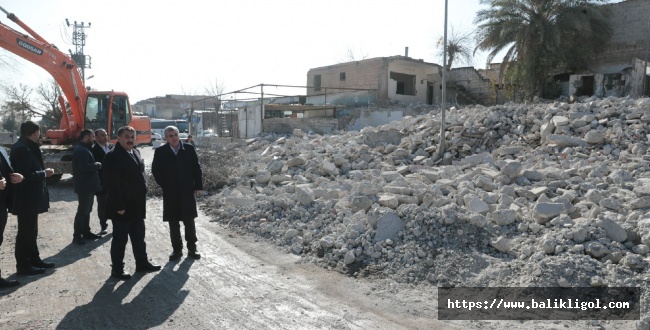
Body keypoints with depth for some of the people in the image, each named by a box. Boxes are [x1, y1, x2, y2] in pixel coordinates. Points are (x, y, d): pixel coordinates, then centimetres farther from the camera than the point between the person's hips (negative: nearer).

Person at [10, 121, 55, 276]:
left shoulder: (27, 147, 11)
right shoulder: (23, 148, -19)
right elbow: (25, 175, -25)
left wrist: (42, 171, 3)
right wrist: (44, 173, -14)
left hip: (30, 197, 10)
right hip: (26, 198, -10)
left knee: (31, 231, 18)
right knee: (25, 232, 0)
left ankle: (34, 260, 28)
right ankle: (23, 265, 10)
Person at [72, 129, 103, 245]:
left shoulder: (84, 149, 16)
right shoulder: (81, 150, -18)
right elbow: (85, 167, -29)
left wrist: (95, 165, 2)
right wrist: (97, 165, -15)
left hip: (88, 185, 11)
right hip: (84, 186, -11)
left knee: (86, 210, 17)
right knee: (82, 211, -5)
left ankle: (86, 232, 26)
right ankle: (77, 236, 2)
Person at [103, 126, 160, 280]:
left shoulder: (136, 152, 11)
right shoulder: (112, 157, -16)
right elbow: (112, 184, -20)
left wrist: (142, 198, 14)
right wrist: (119, 206, -22)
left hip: (137, 205, 8)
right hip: (122, 207, -8)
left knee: (139, 236, 17)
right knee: (120, 238, 5)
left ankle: (142, 263, 29)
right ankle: (117, 268, 18)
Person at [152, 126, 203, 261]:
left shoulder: (189, 149, 0)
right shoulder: (160, 152, -1)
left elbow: (196, 168, 2)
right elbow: (155, 170, 4)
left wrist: (198, 186, -2)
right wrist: (164, 185, 0)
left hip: (187, 191, 0)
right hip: (170, 193, 0)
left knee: (189, 221, 7)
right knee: (173, 223, 8)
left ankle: (192, 248, 18)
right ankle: (177, 249, 19)